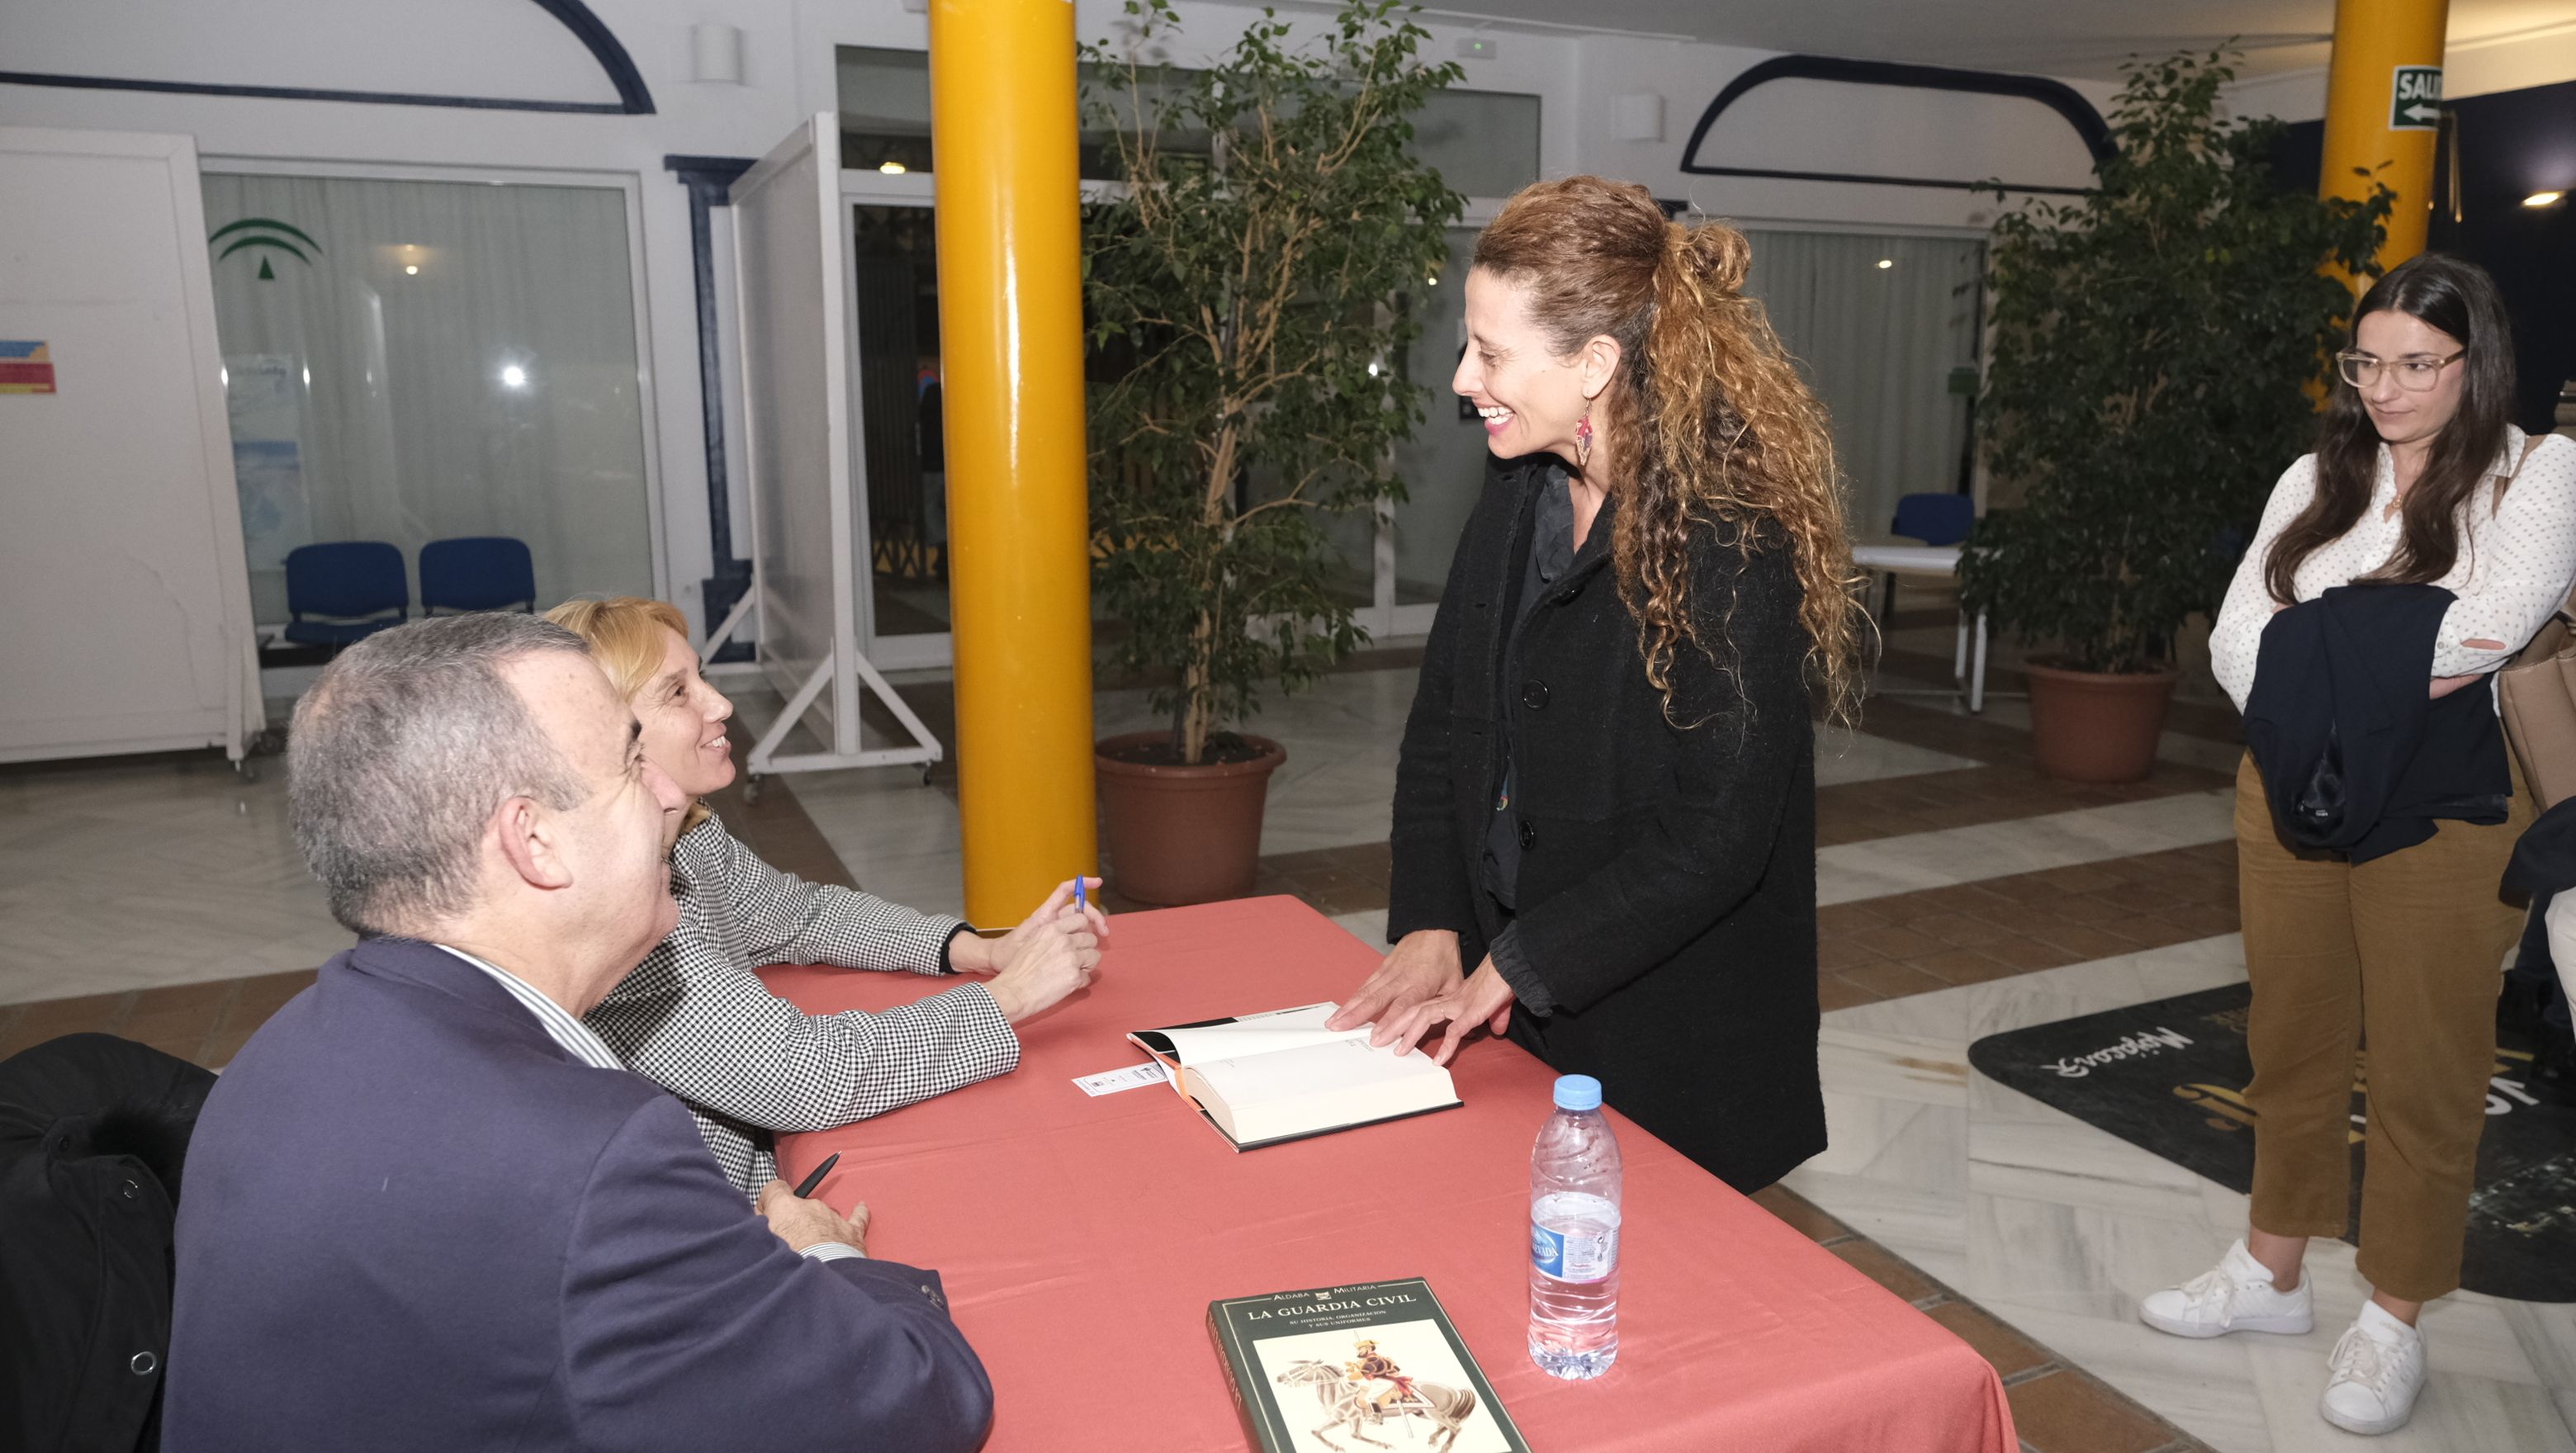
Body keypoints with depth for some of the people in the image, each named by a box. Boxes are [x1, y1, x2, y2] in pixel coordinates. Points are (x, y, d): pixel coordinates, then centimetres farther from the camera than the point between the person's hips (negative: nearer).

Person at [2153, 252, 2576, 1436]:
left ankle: (2393, 1319, 24)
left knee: (2422, 1071, 7)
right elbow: (2236, 643, -3)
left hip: (2442, 818, -4)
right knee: (2291, 1044, 15)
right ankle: (2272, 1272, 32)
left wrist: (2310, 656, -15)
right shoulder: (2317, 481, 7)